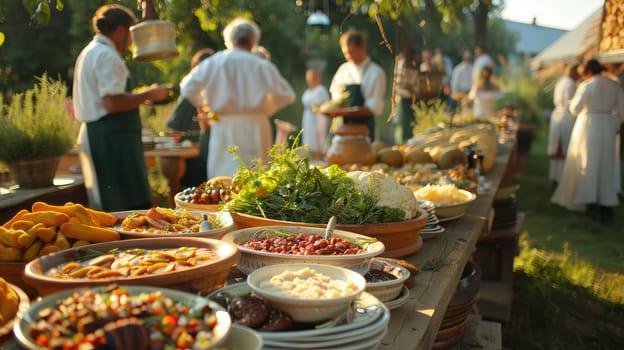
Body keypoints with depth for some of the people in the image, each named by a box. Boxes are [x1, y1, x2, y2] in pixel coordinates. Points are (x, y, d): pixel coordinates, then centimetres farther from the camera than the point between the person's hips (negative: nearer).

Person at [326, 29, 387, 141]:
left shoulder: (375, 72, -5)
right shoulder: (343, 70, 11)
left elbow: (375, 108, -11)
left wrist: (347, 112, -19)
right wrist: (333, 110, -3)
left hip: (363, 127, -5)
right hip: (343, 126, 5)